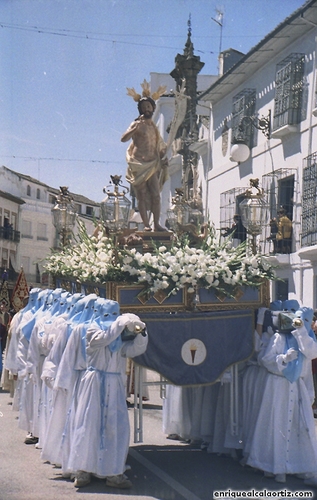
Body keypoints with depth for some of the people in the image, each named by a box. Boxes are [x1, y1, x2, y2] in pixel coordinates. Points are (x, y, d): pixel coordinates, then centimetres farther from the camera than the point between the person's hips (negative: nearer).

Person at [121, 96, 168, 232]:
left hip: (153, 165, 5)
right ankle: (146, 225, -6)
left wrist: (164, 158, 13)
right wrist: (136, 127, -25)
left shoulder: (154, 127, 19)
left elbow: (160, 146, 30)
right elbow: (124, 139, -16)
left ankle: (156, 224, -4)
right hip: (139, 164, -5)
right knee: (142, 196, -6)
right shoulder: (137, 124, 1)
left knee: (156, 195, -5)